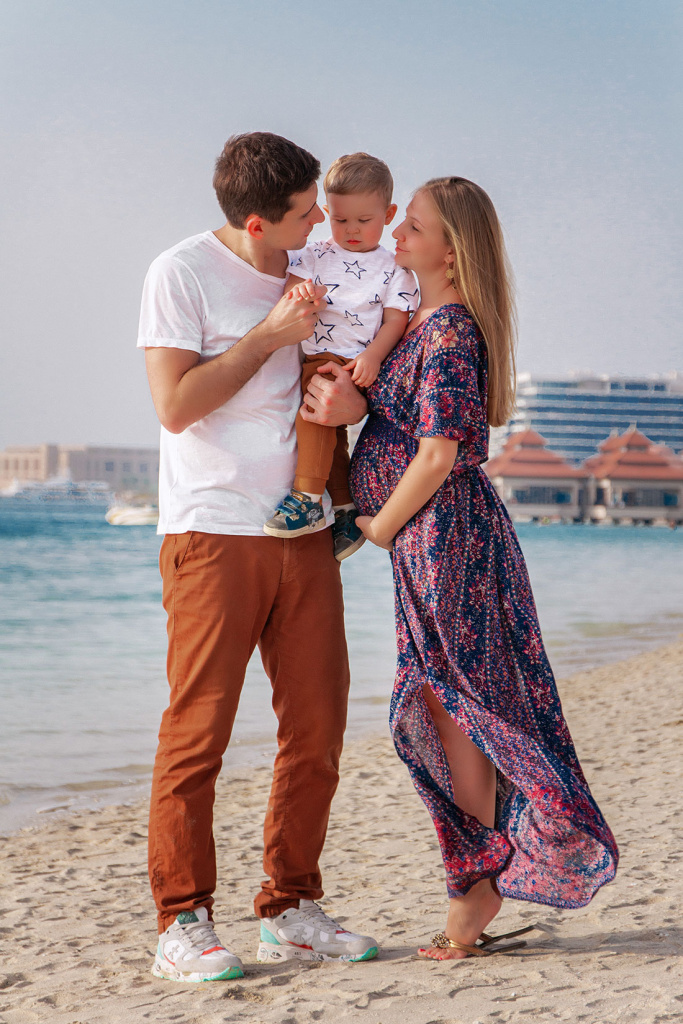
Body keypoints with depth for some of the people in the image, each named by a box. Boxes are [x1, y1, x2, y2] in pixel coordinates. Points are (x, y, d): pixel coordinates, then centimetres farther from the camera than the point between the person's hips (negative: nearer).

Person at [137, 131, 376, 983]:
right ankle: (182, 924, 2)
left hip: (304, 530, 6)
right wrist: (269, 336, -13)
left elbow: (338, 382, 22)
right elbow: (175, 406, -13)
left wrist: (354, 395, -2)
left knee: (317, 726, 5)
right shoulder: (182, 273, -6)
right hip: (212, 530, -6)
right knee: (197, 729, -5)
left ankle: (289, 911, 16)